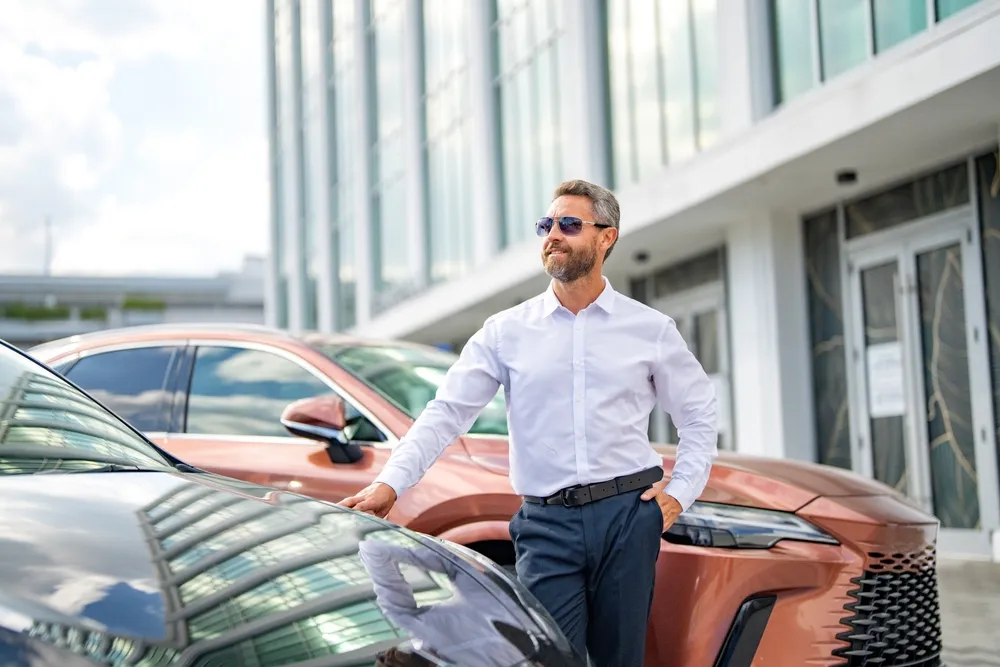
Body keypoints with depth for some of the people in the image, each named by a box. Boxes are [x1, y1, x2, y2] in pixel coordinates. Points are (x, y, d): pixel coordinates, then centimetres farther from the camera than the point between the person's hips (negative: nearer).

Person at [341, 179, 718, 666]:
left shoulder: (651, 329, 9)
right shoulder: (507, 332, 7)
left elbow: (699, 415, 16)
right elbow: (447, 412, 0)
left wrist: (680, 491, 3)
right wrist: (390, 483, -13)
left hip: (628, 516, 1)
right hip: (545, 525, 0)